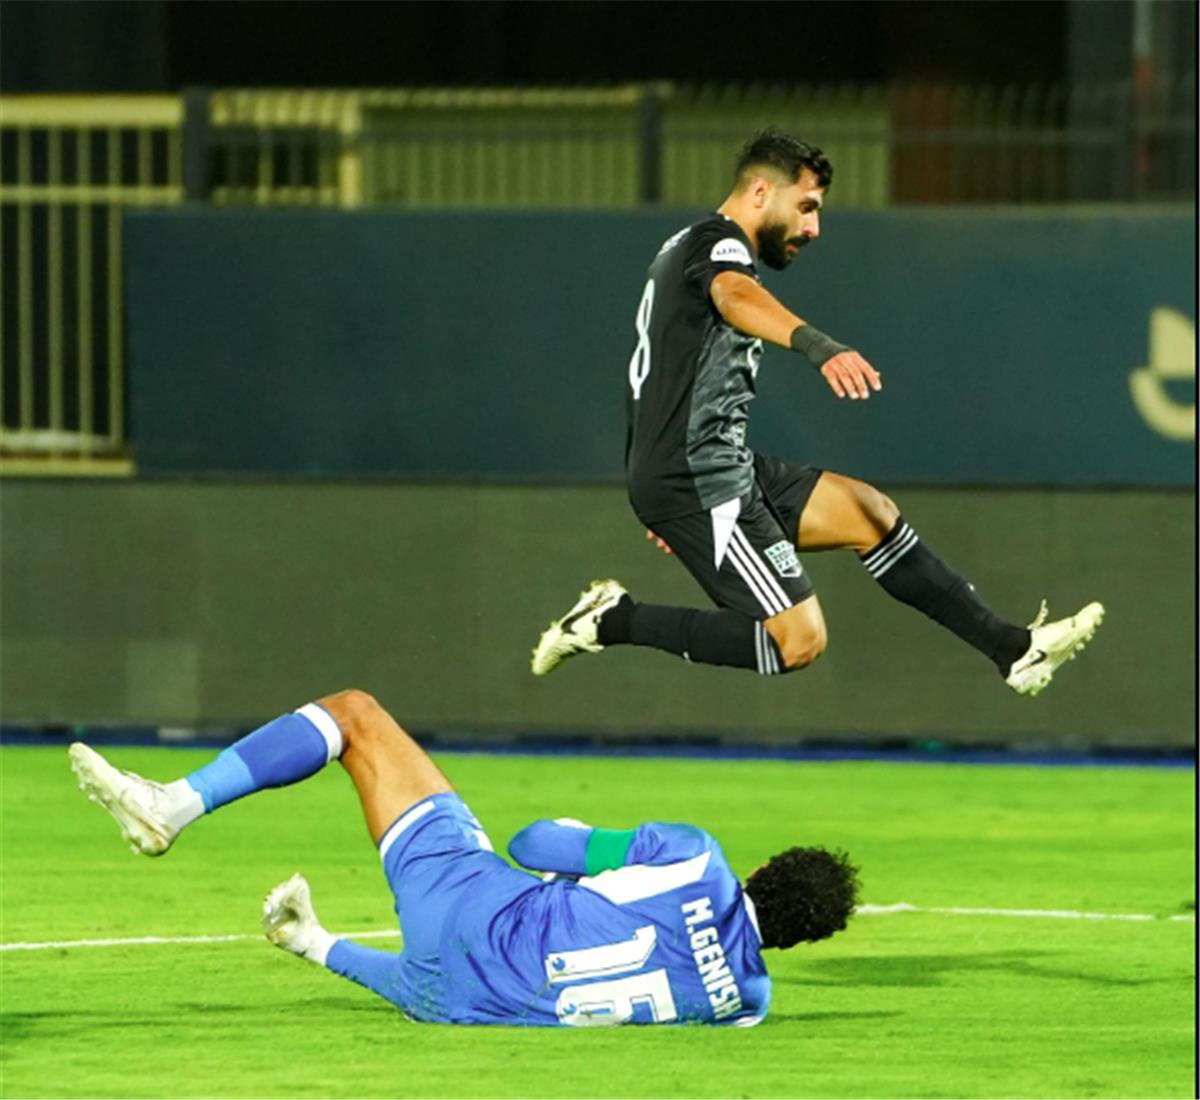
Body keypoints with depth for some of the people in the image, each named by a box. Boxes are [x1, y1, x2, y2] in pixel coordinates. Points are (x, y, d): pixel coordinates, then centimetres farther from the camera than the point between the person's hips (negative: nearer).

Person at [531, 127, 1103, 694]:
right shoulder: (719, 242, -11)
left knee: (868, 512, 8)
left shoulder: (688, 247, 22)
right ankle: (615, 621, -5)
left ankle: (1011, 648, 9)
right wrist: (819, 345, -57)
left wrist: (666, 504, 40)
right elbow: (738, 296, -37)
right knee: (797, 642, -12)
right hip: (697, 481, -11)